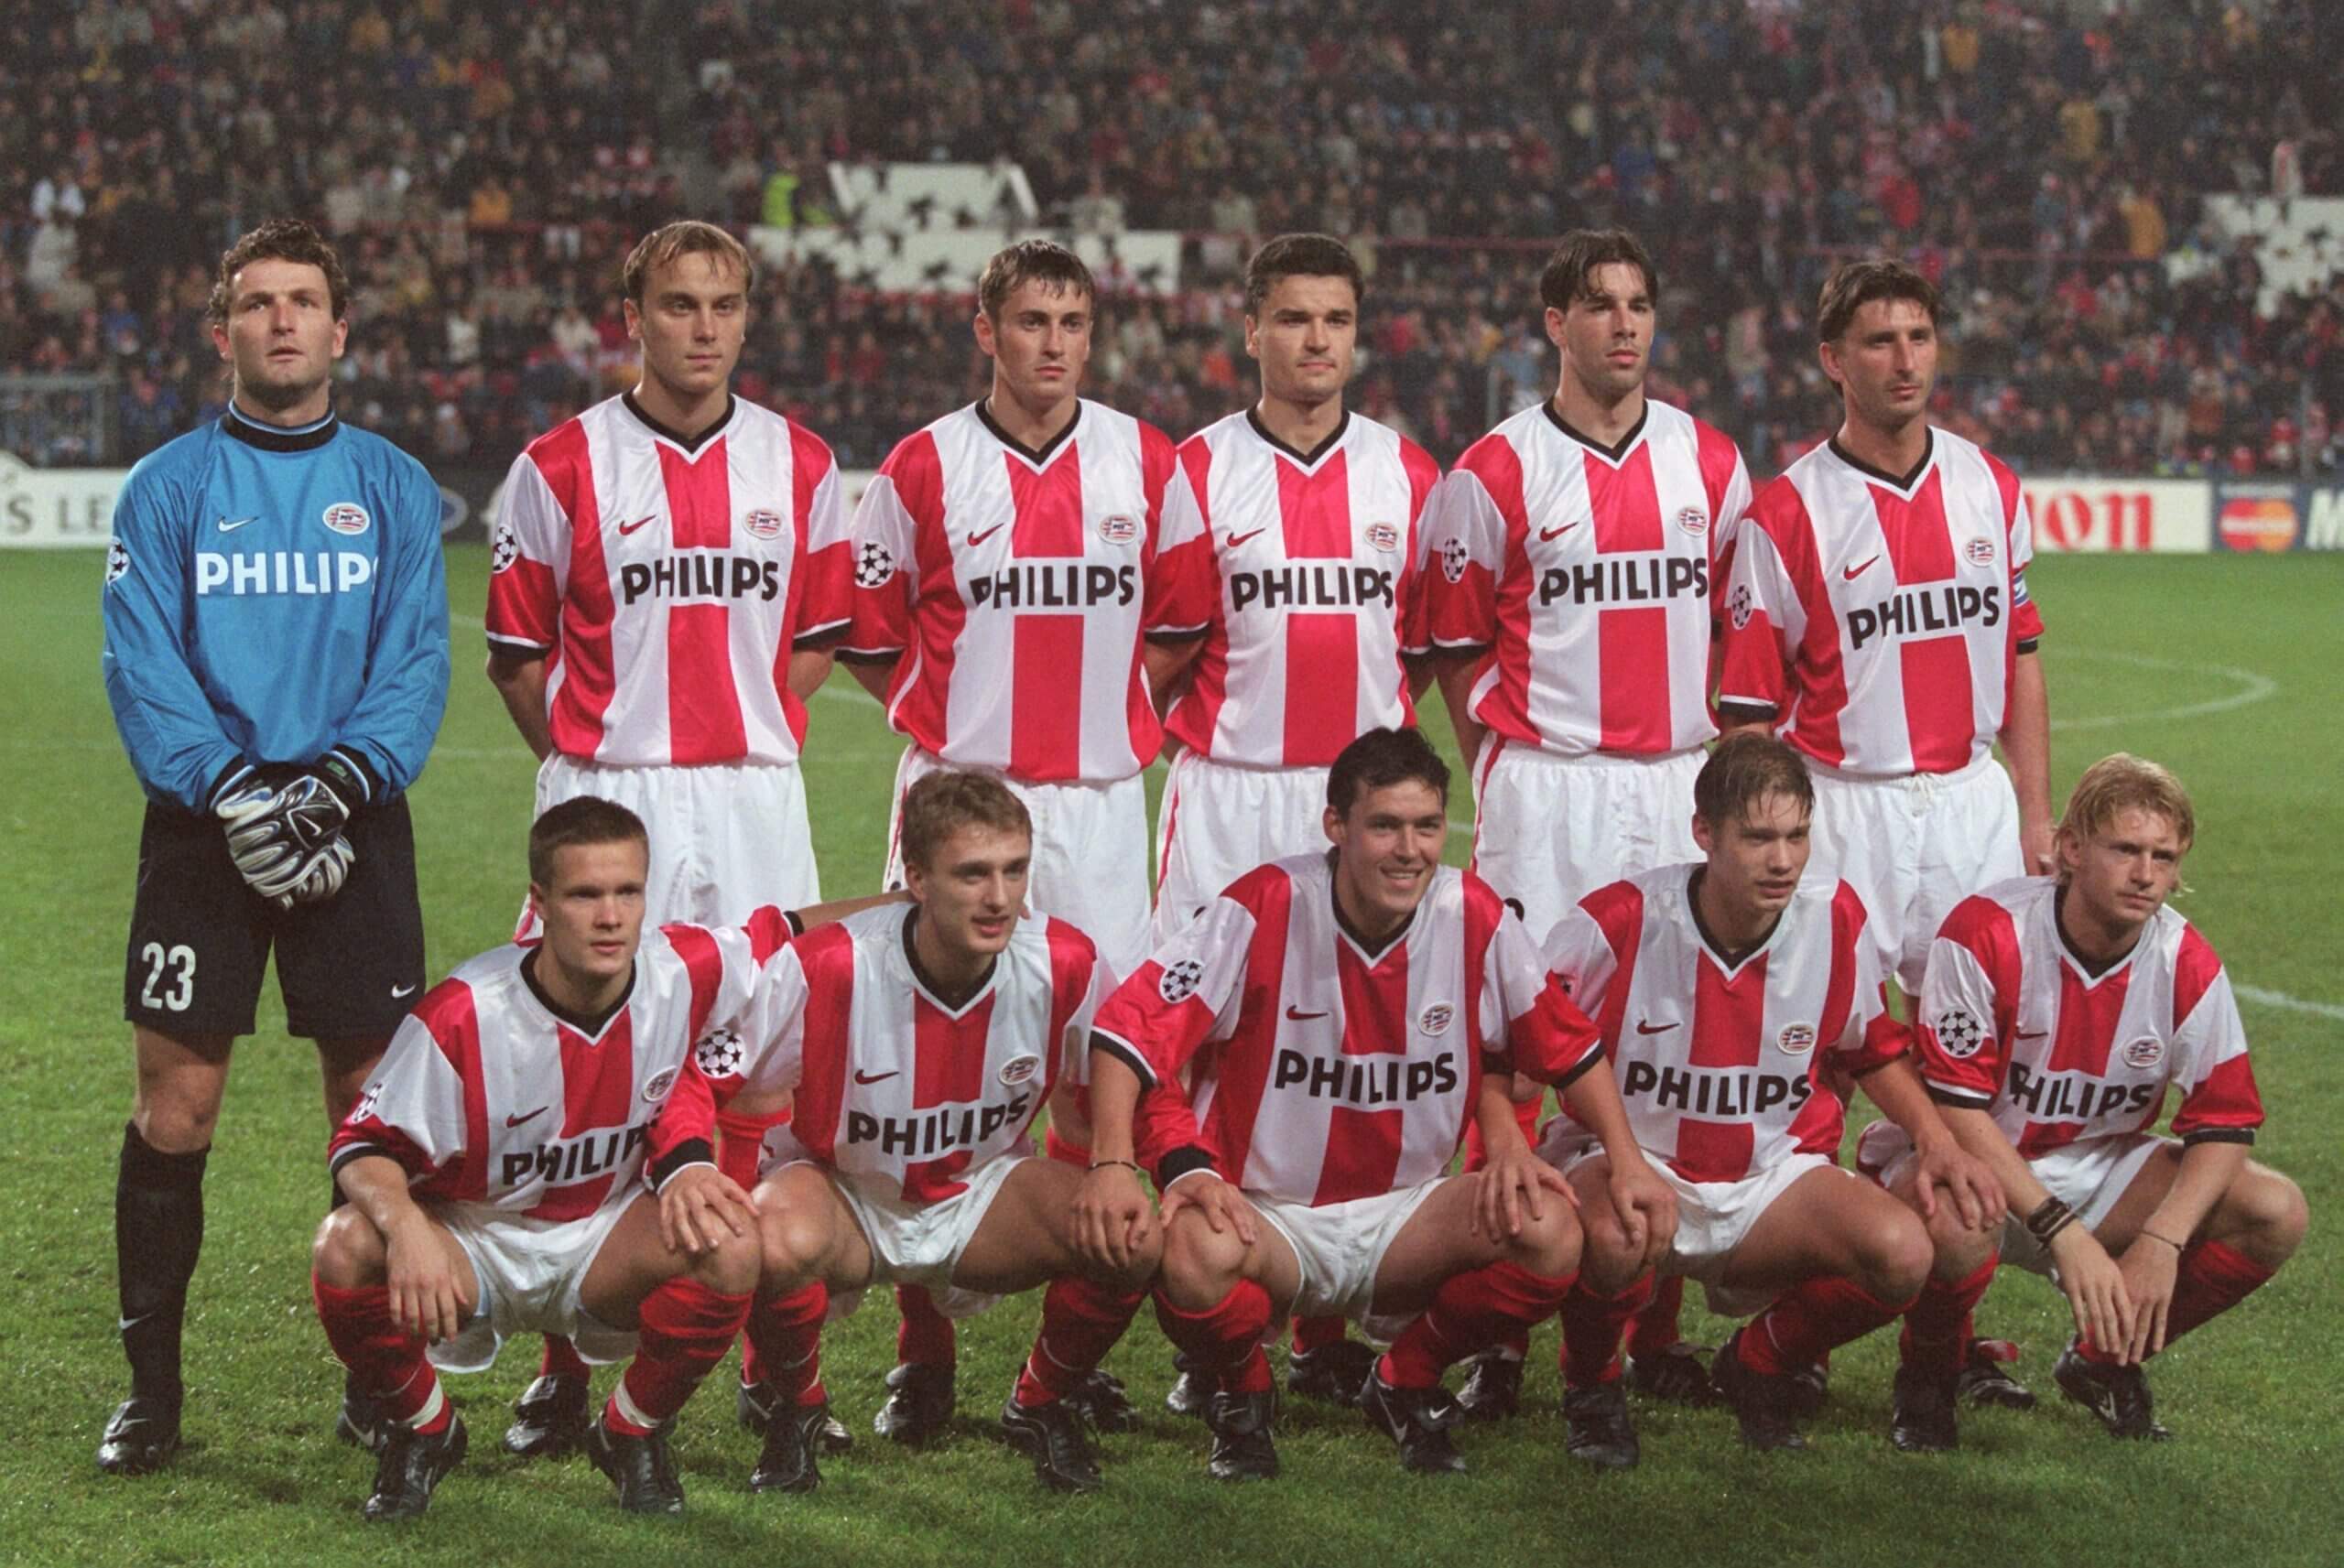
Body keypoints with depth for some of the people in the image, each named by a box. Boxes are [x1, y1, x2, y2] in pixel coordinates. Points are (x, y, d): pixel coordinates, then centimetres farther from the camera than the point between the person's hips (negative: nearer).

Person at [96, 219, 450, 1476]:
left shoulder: (394, 488, 9)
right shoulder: (167, 488, 5)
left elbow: (417, 661, 1)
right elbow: (143, 668, -3)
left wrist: (340, 779, -15)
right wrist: (231, 792, -17)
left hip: (351, 822, 1)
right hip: (202, 826, -1)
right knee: (175, 1103, -3)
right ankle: (151, 1385, 7)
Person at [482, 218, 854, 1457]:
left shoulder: (799, 466, 8)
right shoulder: (561, 467, 1)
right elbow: (515, 650, 6)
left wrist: (747, 739, 7)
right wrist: (592, 765, 2)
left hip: (754, 800, 2)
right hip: (604, 797, -2)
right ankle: (565, 1366, 5)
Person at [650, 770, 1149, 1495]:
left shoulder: (1065, 966, -19)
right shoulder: (827, 970, -28)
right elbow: (687, 1079, -21)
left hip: (981, 1197, 3)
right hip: (839, 1192, -3)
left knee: (1132, 1241, -24)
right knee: (779, 1242, -38)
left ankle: (1041, 1405, 7)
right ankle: (795, 1410, -4)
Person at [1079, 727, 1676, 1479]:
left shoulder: (1475, 918, -7)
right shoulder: (1265, 909, -16)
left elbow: (1567, 1047, 7)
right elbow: (1132, 1025, -18)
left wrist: (1628, 1164, -1)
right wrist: (1113, 1165, -30)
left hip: (1405, 1217, 3)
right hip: (1267, 1213, -3)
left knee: (1551, 1234, -23)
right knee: (1198, 1255, -37)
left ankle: (1408, 1384, 5)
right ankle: (1240, 1395, 1)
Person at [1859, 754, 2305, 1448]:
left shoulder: (2189, 967, -11)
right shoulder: (1987, 934, -23)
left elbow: (2224, 1123, -7)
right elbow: (1956, 1108, -24)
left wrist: (2161, 1242, -25)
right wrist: (2064, 1234, -31)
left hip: (2098, 1167, 5)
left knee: (2276, 1214, -15)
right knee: (1959, 1222, -41)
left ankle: (2106, 1361, 8)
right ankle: (1928, 1375, -5)